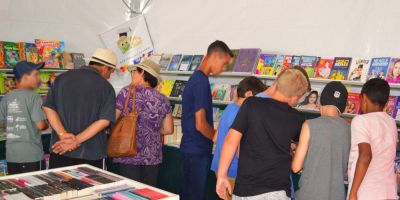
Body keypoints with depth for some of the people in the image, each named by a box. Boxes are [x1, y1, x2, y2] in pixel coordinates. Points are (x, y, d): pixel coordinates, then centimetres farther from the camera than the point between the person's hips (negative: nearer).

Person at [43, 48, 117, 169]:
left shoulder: (62, 78, 5)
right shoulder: (106, 87, -5)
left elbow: (48, 108, -2)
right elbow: (104, 121, -15)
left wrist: (63, 134, -10)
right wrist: (77, 140, -15)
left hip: (59, 148, 3)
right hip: (90, 153, -2)